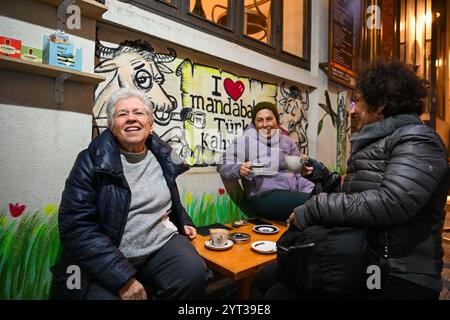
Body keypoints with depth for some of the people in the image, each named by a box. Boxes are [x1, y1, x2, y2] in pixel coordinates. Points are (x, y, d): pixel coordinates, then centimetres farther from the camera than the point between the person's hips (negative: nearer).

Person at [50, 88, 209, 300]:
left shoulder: (162, 157, 7)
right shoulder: (92, 161, -7)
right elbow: (76, 227, -14)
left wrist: (183, 221, 13)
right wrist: (124, 279, -19)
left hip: (162, 244, 3)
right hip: (105, 263, -2)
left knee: (193, 275, -22)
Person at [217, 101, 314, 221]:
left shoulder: (286, 141, 17)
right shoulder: (246, 140, 0)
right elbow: (223, 166, -2)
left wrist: (311, 190, 3)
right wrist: (239, 170, -23)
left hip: (293, 193, 6)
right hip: (265, 197, -6)